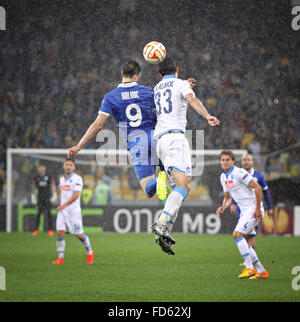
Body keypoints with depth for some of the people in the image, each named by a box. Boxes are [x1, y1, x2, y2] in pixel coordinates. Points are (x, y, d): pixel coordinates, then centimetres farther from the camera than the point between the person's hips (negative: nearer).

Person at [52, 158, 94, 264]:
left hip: (73, 209, -6)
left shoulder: (77, 179, -8)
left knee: (79, 234, -1)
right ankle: (60, 258, -5)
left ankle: (89, 253, 23)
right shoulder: (62, 179, 14)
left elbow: (76, 195, -16)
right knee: (60, 232, -7)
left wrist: (64, 205, -21)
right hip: (62, 209, 6)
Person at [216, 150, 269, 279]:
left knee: (237, 234, -20)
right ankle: (261, 271, 13)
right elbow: (228, 197, 21)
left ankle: (249, 268, -16)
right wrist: (223, 207, -1)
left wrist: (258, 209, -19)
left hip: (253, 209, -9)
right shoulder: (223, 177, 11)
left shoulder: (239, 173, -16)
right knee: (242, 241, 5)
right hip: (244, 211, 9)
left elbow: (257, 188, -18)